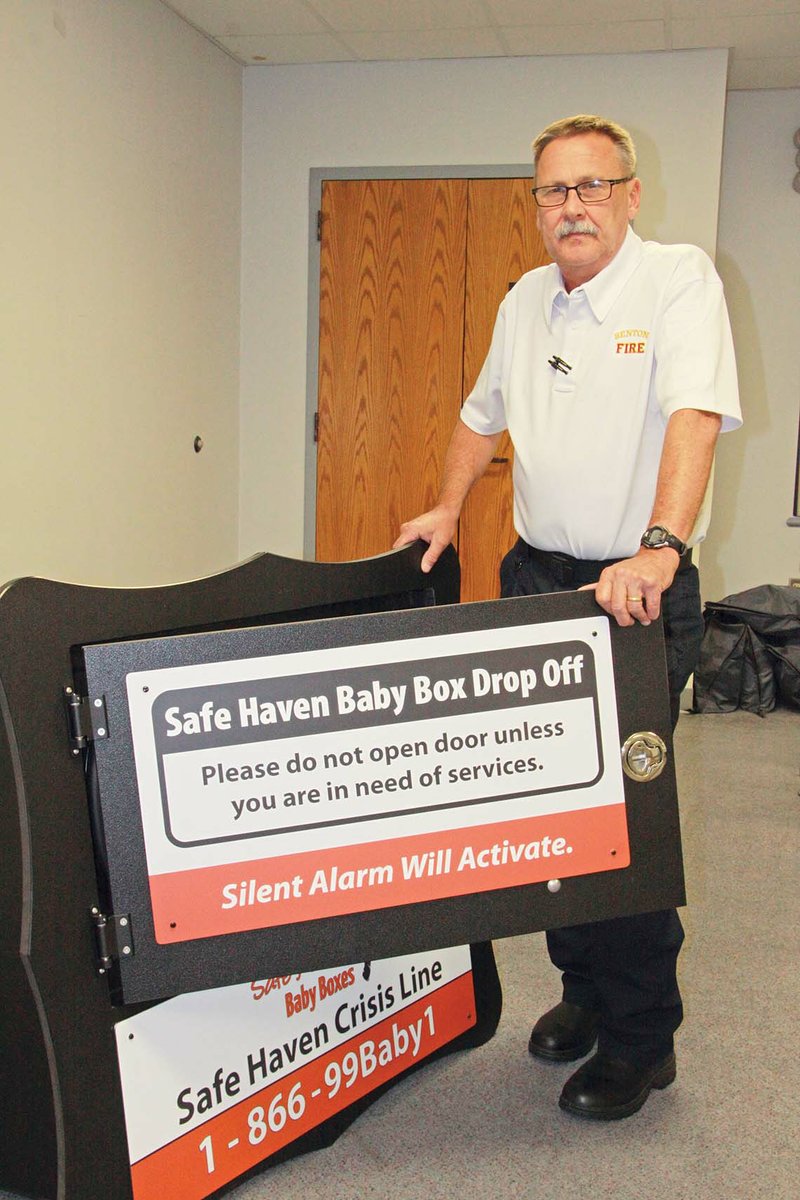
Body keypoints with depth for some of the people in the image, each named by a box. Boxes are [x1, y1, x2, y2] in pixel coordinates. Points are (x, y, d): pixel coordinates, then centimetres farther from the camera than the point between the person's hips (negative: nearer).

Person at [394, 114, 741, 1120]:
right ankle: (583, 987, 31)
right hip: (534, 575, 7)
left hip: (638, 589, -6)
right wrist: (448, 509, 17)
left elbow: (694, 416, -24)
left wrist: (658, 548, -37)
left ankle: (641, 1038, 16)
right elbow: (483, 416, 27)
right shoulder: (524, 300, 12)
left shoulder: (680, 280, -9)